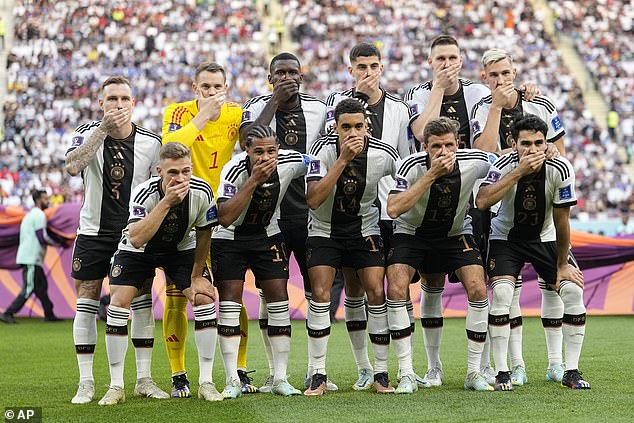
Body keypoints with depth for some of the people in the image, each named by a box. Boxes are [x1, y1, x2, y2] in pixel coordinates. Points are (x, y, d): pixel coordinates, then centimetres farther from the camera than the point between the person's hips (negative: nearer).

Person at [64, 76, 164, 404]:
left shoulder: (150, 142, -6)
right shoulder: (88, 133, -11)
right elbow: (72, 167, -32)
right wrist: (103, 129, -35)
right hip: (94, 231, -1)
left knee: (142, 301, -1)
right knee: (86, 304, -2)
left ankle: (143, 379, 7)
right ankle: (86, 383, 5)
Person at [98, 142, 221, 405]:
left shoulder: (201, 192, -26)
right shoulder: (144, 193, -35)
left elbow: (204, 234, -7)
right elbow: (136, 239, -49)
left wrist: (196, 276, -3)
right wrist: (167, 202, -53)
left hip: (181, 248, 2)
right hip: (138, 249, -2)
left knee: (205, 299, -14)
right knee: (118, 302, -16)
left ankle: (206, 383, -5)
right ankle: (116, 387, -5)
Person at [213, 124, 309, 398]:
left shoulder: (291, 162, -20)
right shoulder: (234, 170, -30)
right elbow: (225, 219, -38)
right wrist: (253, 181, -42)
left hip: (267, 236, 3)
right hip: (229, 239, -3)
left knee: (279, 299, -5)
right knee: (230, 302, -9)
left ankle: (280, 379, 1)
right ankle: (232, 381, -5)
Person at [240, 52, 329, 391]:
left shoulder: (318, 109, 6)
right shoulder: (258, 106, -1)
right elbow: (248, 139, -22)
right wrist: (275, 101, -18)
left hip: (309, 213, 2)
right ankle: (274, 372, 9)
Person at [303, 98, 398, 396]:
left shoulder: (384, 155, -15)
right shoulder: (323, 149, -20)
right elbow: (313, 200, -31)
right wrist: (343, 160, -35)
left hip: (365, 229, 1)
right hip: (324, 229, -1)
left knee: (377, 294, -10)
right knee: (320, 295, -13)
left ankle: (381, 374, 1)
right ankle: (318, 376, -4)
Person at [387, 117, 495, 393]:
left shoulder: (474, 162, -20)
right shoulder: (412, 166, -28)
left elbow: (502, 159, 4)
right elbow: (393, 209, -42)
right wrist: (431, 175, -43)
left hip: (456, 233, 2)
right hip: (412, 233, -1)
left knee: (478, 291, -16)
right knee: (396, 290, -21)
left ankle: (474, 373, -2)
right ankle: (406, 375, -12)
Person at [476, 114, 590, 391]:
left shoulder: (560, 170, -21)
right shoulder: (504, 166, -25)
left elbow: (561, 221, -12)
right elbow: (482, 202, -44)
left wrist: (563, 265, -7)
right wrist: (519, 172, -47)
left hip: (545, 237, 2)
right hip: (506, 236, -2)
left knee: (573, 290, -14)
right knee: (501, 292, -24)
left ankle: (571, 372, -2)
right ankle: (501, 373, -13)